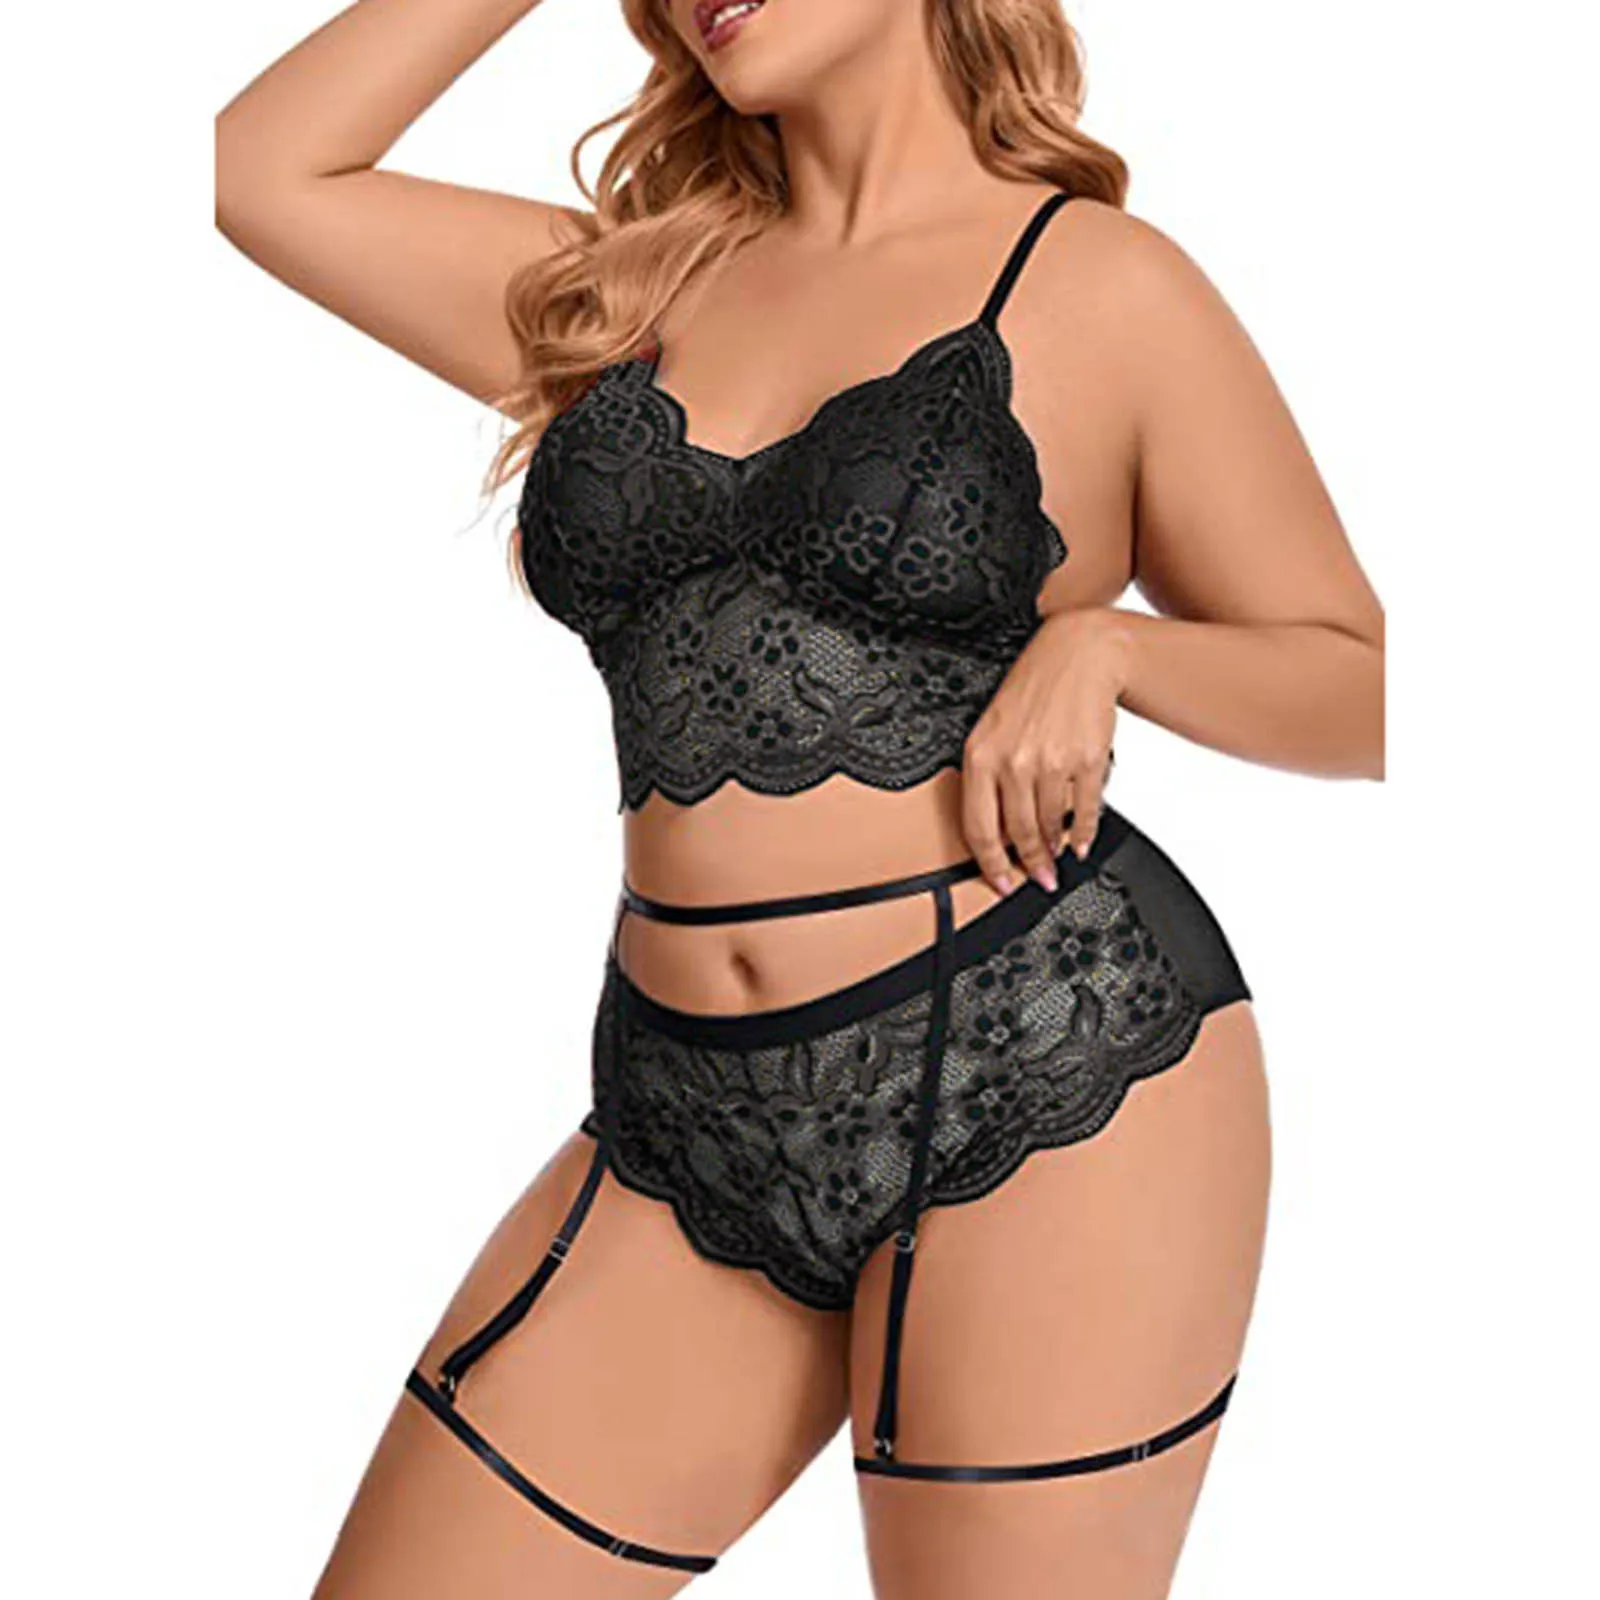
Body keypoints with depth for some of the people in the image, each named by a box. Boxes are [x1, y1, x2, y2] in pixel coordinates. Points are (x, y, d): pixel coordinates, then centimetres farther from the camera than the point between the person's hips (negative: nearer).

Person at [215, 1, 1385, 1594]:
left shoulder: (1106, 285, 2)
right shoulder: (634, 284, 15)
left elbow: (1358, 693, 5)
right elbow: (264, 168, 13)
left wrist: (1104, 642, -13)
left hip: (1045, 1062, -4)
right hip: (689, 1112, 5)